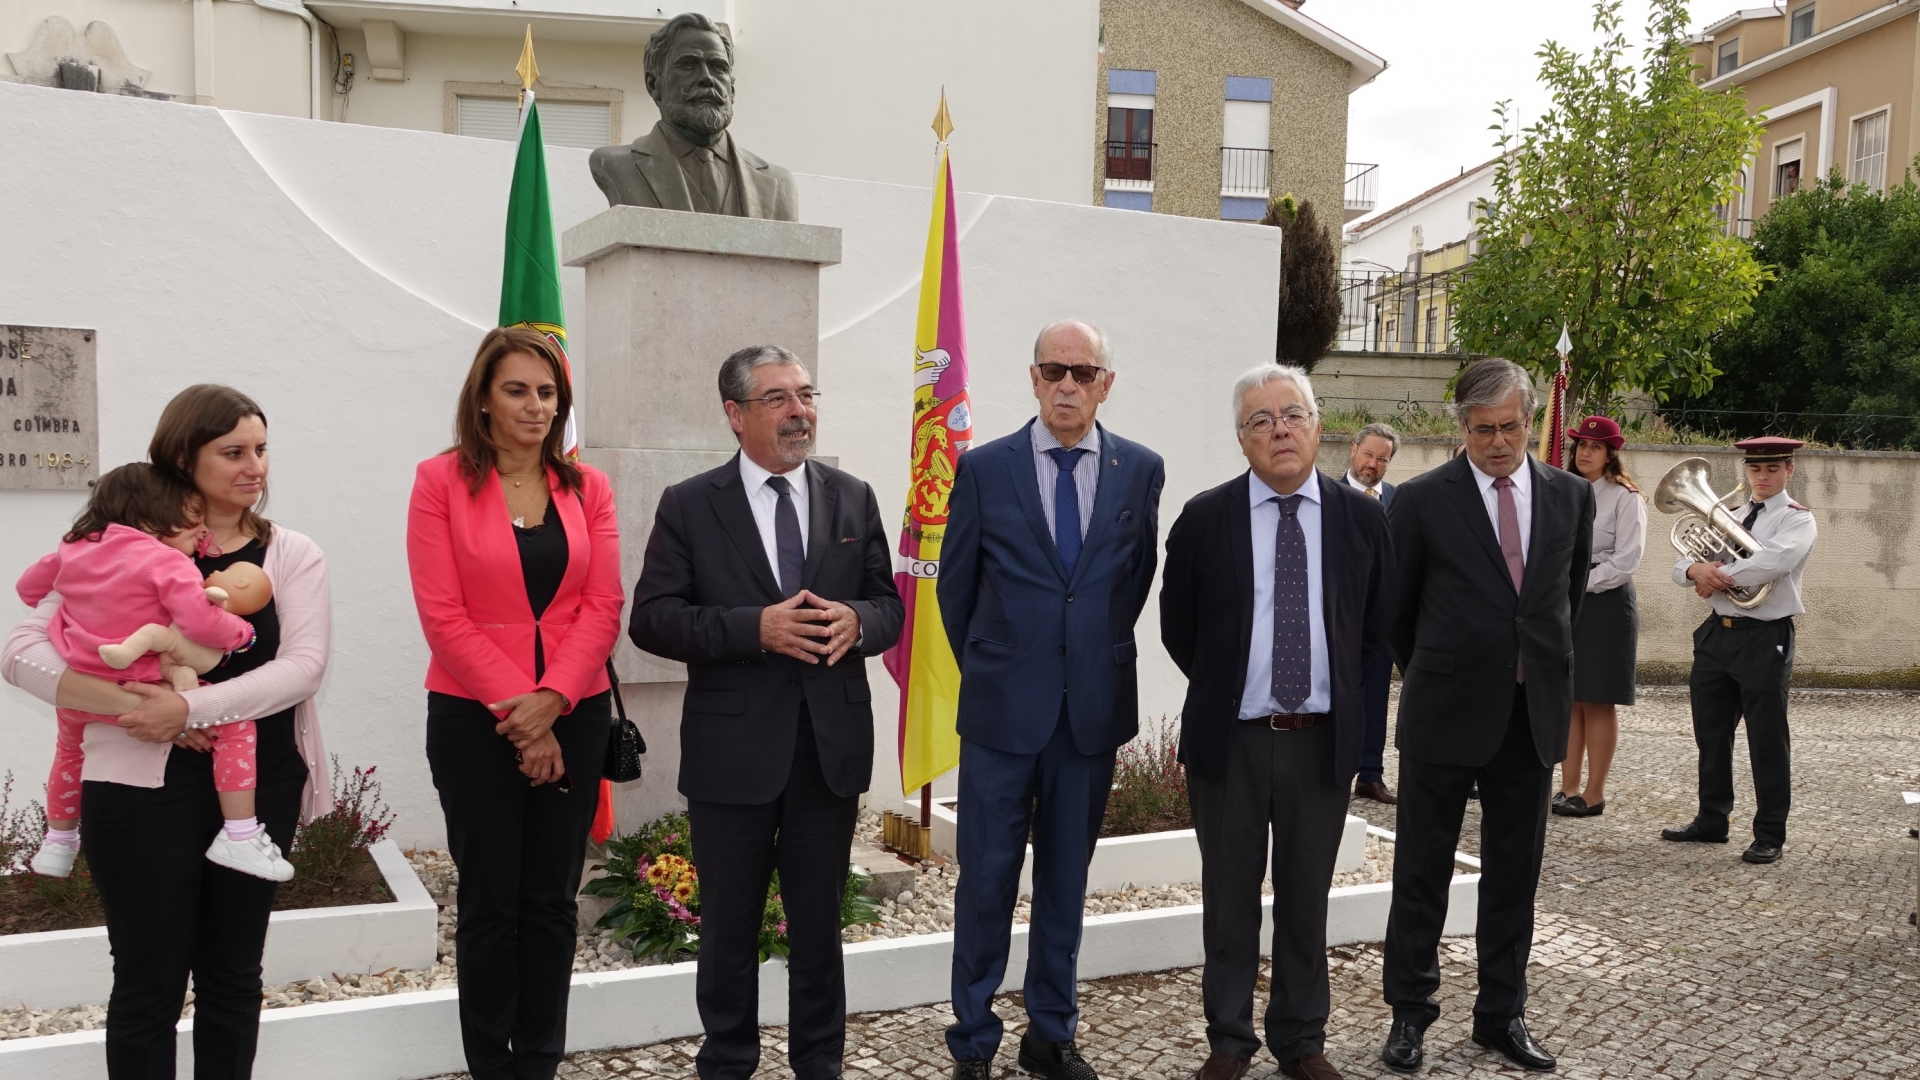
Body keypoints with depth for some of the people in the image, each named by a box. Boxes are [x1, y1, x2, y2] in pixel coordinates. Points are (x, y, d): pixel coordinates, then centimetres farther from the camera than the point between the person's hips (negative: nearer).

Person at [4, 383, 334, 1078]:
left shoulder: (290, 555, 4)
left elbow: (304, 665, -10)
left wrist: (192, 707, -22)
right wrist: (131, 706, -19)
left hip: (259, 785, 2)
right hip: (145, 787, -1)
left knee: (233, 977, 13)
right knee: (150, 983, 6)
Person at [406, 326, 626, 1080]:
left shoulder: (588, 488, 5)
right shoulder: (441, 481, -3)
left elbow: (604, 606, -1)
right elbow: (443, 614, -9)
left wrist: (549, 702, -13)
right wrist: (516, 710, -13)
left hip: (572, 718, 3)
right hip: (474, 720, -2)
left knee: (552, 899, 9)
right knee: (490, 901, 6)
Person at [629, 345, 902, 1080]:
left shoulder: (853, 499, 5)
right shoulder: (689, 505, -3)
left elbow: (890, 607, 6)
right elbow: (651, 618, -9)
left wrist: (856, 622, -18)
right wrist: (755, 628, -22)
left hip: (831, 747, 2)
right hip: (733, 750, -2)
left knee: (819, 922, 15)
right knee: (729, 927, 12)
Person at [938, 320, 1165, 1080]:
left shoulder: (1141, 470, 1)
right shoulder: (984, 468, -3)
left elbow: (1138, 576, 12)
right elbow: (956, 587, 5)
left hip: (1095, 708, 2)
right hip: (1003, 708, -1)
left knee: (1066, 880, 13)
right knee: (986, 879, 5)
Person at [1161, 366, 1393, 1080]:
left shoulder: (1362, 518, 1)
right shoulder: (1204, 519, -4)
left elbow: (1377, 626, 10)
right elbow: (1178, 630, 5)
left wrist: (1339, 694, 7)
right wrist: (1225, 690, 8)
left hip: (1323, 740, 1)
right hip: (1229, 740, -1)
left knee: (1307, 900, 13)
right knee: (1229, 899, 11)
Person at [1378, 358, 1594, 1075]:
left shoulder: (1570, 497, 4)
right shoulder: (1422, 500, -7)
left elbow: (1571, 592, 17)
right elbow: (1397, 606, 3)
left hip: (1534, 715, 3)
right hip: (1446, 716, -3)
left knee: (1514, 875, 12)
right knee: (1422, 871, 6)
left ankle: (1502, 1015, 25)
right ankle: (1409, 1014, 19)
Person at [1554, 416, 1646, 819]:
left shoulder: (1625, 498, -5)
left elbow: (1626, 560, -11)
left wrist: (1580, 584, -13)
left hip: (1605, 601, -5)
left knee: (1598, 702, -1)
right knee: (1568, 699, 6)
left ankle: (1594, 795, 4)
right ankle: (1568, 789, 12)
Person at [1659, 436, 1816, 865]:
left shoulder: (1798, 520, -4)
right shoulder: (1726, 517, 15)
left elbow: (1770, 562, -25)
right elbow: (1681, 563, 7)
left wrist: (1716, 577, -15)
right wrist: (1697, 569, -16)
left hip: (1765, 638, -6)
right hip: (1717, 633, 6)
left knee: (1767, 741, 1)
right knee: (1711, 734, 13)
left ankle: (1770, 835, 11)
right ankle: (1711, 821, 25)